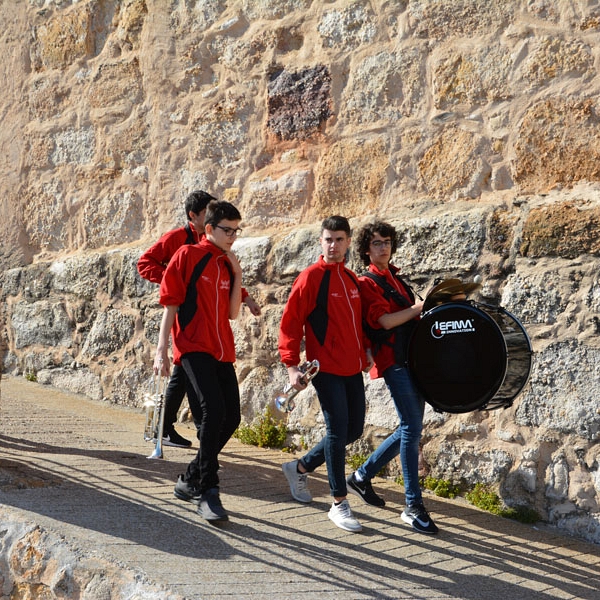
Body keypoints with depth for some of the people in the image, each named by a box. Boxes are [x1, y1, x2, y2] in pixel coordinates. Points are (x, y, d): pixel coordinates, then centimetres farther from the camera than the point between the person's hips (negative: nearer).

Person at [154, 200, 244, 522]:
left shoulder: (228, 264, 14)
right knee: (212, 410, -22)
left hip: (221, 350, 7)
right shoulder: (188, 255, -4)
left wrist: (237, 274, 0)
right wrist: (162, 350, -10)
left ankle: (190, 480, 20)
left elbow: (232, 312, 8)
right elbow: (171, 305, -5)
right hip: (193, 347, -7)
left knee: (230, 417, 4)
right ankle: (208, 492, -15)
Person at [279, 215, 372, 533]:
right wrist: (291, 365, -17)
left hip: (353, 368, 7)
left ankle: (300, 467, 30)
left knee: (353, 429, 11)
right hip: (326, 368, -7)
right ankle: (339, 503, 2)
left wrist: (366, 351, 13)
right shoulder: (311, 277, -8)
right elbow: (291, 323, -11)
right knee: (337, 429, -7)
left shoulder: (352, 279, 12)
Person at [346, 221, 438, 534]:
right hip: (393, 360, -8)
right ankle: (413, 506, -8)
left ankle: (362, 476, 26)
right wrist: (419, 307, -10)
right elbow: (385, 321, -15)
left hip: (412, 359, 8)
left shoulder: (395, 279, 20)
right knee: (412, 428, -12)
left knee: (410, 428, 10)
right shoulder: (367, 283, -3)